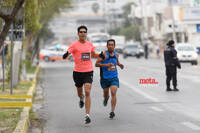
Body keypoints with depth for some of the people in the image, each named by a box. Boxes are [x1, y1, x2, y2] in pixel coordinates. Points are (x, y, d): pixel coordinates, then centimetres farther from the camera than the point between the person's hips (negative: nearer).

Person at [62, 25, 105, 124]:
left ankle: (87, 115, -13)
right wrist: (65, 55, -36)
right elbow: (67, 53, -13)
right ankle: (81, 99, 55)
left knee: (87, 92, -13)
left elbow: (93, 54, 23)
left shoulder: (90, 44, 7)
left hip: (88, 71, 1)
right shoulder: (74, 45, -5)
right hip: (78, 71, -1)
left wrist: (99, 55, 4)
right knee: (79, 92, 15)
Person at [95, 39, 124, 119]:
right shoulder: (104, 54, -12)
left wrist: (119, 64, 6)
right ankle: (106, 98, 55)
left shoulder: (116, 54, 4)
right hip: (105, 78, -1)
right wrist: (106, 65, -28)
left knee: (113, 93, -16)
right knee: (106, 93, 16)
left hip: (114, 77, 1)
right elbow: (96, 64, -16)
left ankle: (112, 111, -16)